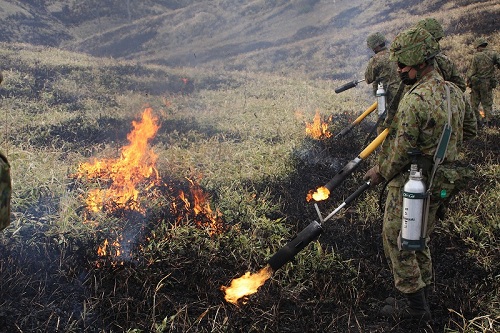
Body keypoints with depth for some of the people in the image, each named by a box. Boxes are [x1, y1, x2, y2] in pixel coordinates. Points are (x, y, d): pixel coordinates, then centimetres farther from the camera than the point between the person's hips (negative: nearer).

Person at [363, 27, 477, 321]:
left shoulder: (415, 101, -25)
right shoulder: (455, 92, 2)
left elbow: (401, 152, -21)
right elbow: (470, 130, 16)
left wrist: (380, 172, -5)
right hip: (441, 182, 9)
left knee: (397, 241, 6)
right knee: (421, 237, 25)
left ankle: (416, 306, 14)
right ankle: (425, 289, 40)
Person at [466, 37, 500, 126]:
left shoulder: (476, 56, -8)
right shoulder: (493, 54, -4)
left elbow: (471, 71, -8)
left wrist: (468, 81, 5)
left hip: (476, 83, -1)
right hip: (488, 84, 1)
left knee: (474, 103, 13)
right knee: (487, 104, 11)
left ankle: (477, 120, 13)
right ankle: (487, 121, 6)